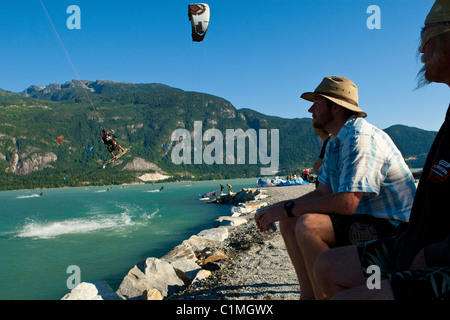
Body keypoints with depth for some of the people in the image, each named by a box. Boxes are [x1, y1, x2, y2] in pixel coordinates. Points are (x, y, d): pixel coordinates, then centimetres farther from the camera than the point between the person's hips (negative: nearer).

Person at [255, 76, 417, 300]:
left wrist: (288, 208, -20)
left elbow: (346, 203, -29)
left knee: (308, 225, -29)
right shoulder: (335, 143, 12)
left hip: (392, 228, -10)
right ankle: (309, 294, 2)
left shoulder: (361, 137, -20)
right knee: (289, 222, 4)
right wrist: (278, 208, -1)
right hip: (362, 221, 10)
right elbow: (323, 192, 11)